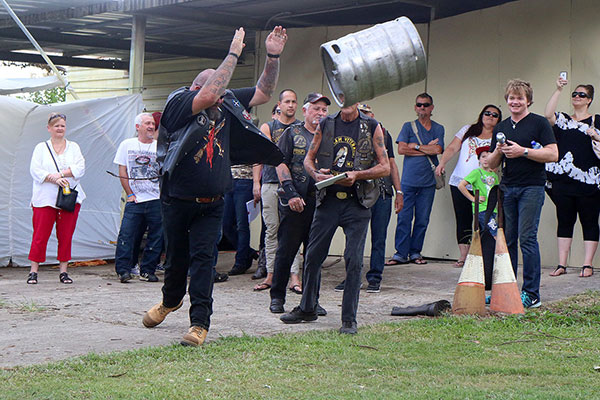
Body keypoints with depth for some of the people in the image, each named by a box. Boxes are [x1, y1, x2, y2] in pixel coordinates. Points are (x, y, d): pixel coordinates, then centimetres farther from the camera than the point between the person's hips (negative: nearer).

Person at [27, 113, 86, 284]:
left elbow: (80, 168, 1)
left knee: (66, 236, 3)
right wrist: (53, 179, -16)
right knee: (40, 236, -5)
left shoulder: (73, 147, 14)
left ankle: (63, 271, 11)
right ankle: (33, 271, 2)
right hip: (45, 198, -2)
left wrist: (61, 174, -12)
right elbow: (35, 170, -2)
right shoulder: (41, 148, 10)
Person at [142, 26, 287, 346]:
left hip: (211, 204, 3)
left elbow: (263, 93, 9)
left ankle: (200, 323, -4)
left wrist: (273, 57, -5)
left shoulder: (227, 104, 4)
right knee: (177, 256, 13)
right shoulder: (179, 103, -13)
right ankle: (171, 300, 42)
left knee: (203, 258, -5)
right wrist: (233, 54, -26)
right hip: (177, 200, -2)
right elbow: (207, 95, -32)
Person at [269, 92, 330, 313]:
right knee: (286, 249, -1)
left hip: (319, 201, 4)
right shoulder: (292, 133, 4)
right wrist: (291, 193, -13)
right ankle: (277, 297, 9)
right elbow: (281, 164, -3)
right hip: (294, 201, -3)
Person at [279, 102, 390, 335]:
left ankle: (349, 319, 3)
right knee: (313, 256, 7)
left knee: (354, 260, -6)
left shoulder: (372, 127, 0)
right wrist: (315, 174, -8)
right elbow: (309, 158, 14)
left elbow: (385, 167, -1)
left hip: (357, 202, -3)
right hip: (328, 200, 3)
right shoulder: (325, 125, 8)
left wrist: (357, 175, -16)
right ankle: (307, 308, 24)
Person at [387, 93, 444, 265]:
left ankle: (415, 252, 12)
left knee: (422, 219, 2)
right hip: (409, 180, -1)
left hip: (428, 181, 1)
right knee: (404, 217, -5)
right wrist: (427, 149, -4)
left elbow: (437, 150, -5)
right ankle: (401, 253, 0)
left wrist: (415, 146, -4)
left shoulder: (438, 129, 11)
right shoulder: (408, 126, 9)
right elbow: (401, 149, -5)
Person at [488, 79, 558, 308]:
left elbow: (553, 154, -9)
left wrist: (523, 151, -14)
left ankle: (532, 293, -7)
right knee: (507, 239, 6)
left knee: (527, 238, -10)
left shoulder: (539, 123, 0)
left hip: (531, 187, -5)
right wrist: (498, 152, -4)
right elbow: (491, 164, 17)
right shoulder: (501, 128, 16)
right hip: (507, 188, 6)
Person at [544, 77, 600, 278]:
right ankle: (562, 264, 7)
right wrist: (558, 90, -9)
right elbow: (548, 114, -6)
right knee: (564, 221, 4)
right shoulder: (563, 120, 14)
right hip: (563, 179, 2)